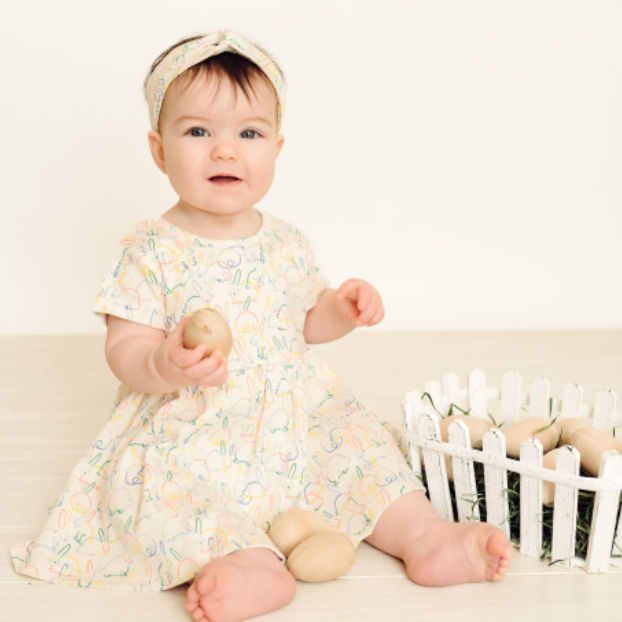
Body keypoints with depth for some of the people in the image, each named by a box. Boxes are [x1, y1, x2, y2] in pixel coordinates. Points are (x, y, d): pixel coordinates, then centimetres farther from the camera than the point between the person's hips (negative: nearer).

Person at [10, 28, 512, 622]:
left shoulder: (287, 243, 5)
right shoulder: (149, 251, -10)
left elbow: (305, 321, 19)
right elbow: (125, 348, -12)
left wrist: (342, 308, -3)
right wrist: (164, 368, -34)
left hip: (295, 415, 5)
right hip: (190, 429, -4)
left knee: (356, 433, -11)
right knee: (150, 480, -30)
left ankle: (422, 534, -7)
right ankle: (250, 561, -41)